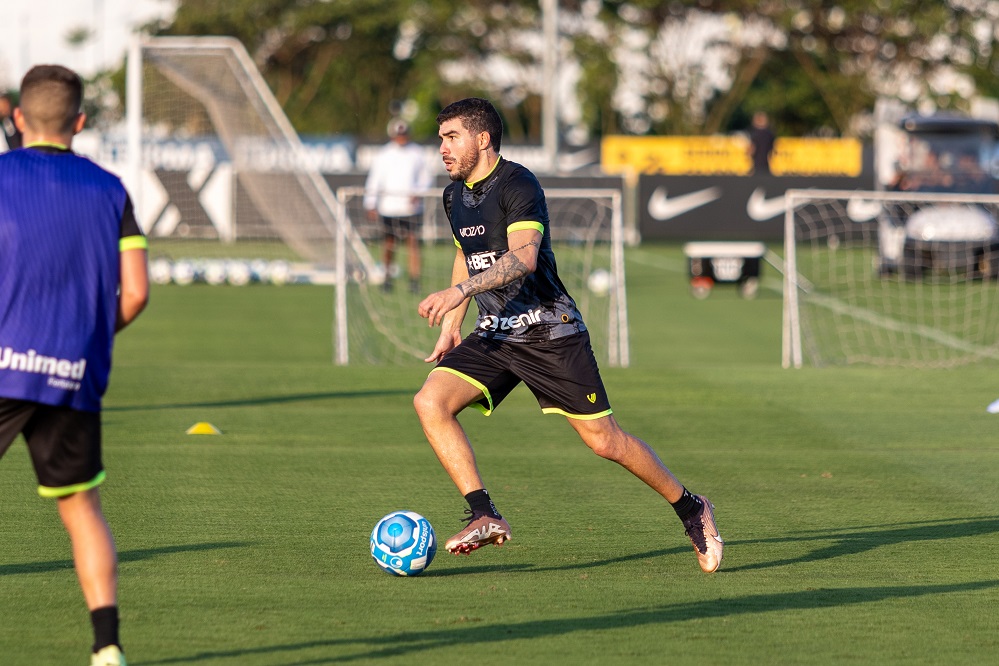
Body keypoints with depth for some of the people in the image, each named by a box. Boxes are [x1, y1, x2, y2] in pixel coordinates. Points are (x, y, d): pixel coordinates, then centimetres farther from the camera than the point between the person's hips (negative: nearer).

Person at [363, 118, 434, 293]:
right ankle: (388, 275, 23)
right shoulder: (383, 155, 3)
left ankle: (414, 280, -5)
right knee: (389, 244, 3)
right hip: (389, 205, 0)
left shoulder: (417, 153, 6)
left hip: (411, 206, 0)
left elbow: (426, 179, 10)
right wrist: (371, 205, -2)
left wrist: (418, 193, -8)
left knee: (413, 242, -7)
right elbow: (374, 181, 3)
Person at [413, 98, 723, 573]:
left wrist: (457, 292, -40)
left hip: (550, 333, -7)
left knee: (603, 440, -5)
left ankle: (691, 509, 16)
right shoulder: (455, 196, 10)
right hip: (493, 336, 7)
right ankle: (484, 517, -16)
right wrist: (450, 326, 21)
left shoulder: (517, 186, -16)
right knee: (430, 402, -17)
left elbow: (523, 257, -31)